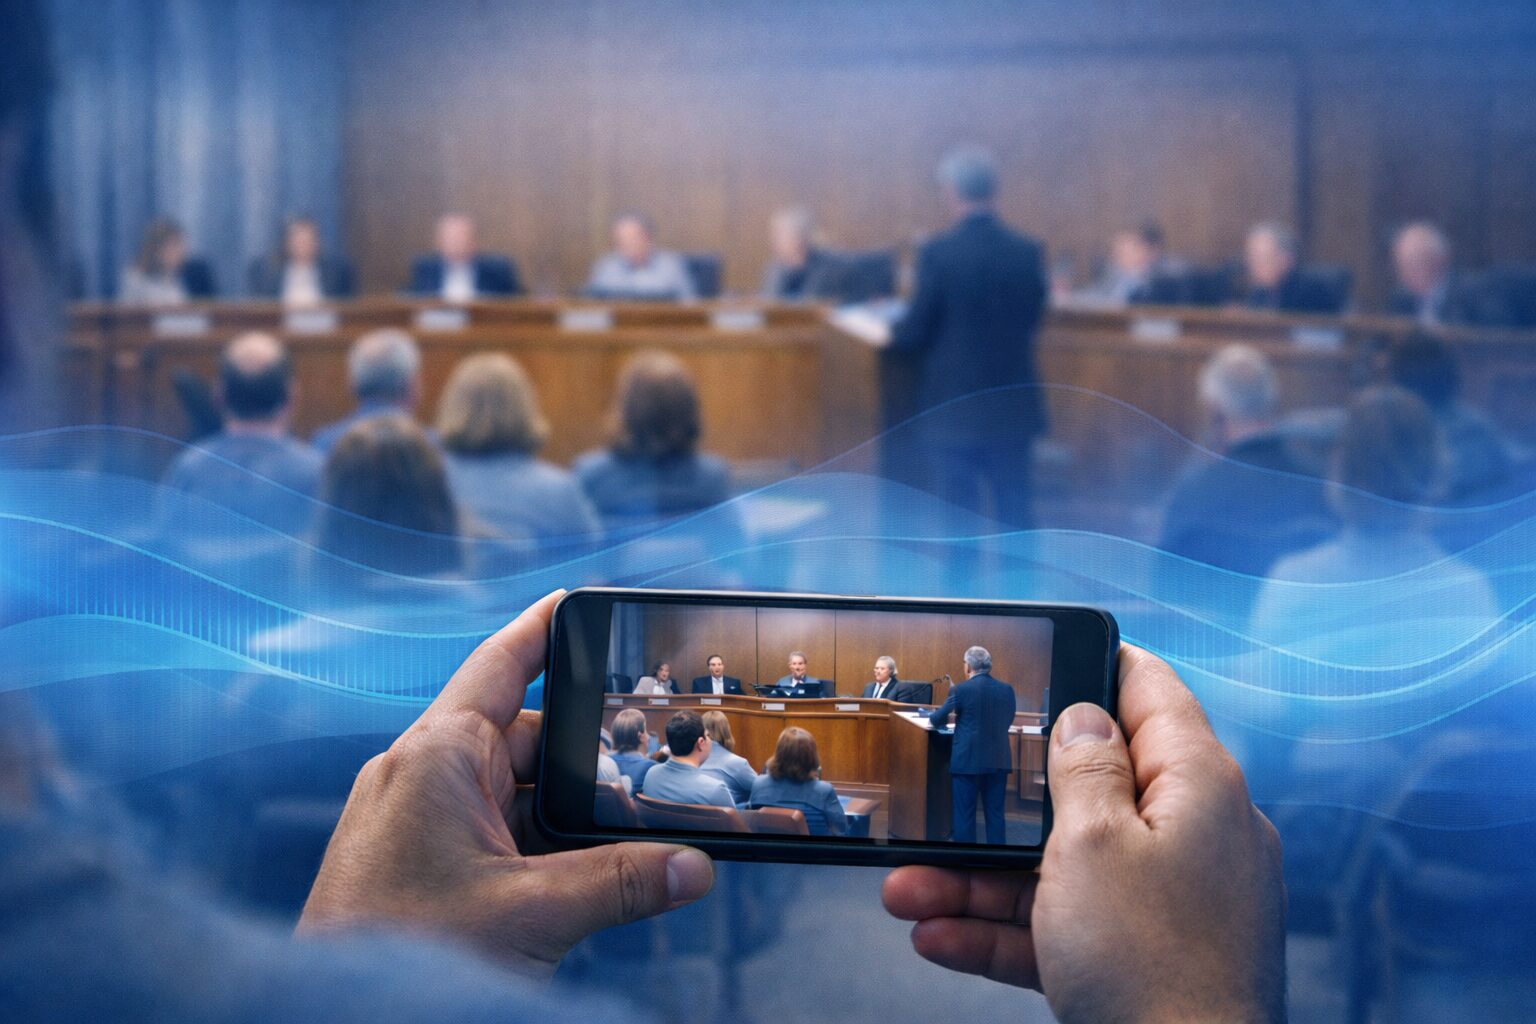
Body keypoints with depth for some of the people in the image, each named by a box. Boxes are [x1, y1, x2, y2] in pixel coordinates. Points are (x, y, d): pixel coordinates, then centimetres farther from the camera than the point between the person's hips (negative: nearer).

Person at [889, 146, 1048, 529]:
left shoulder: (938, 253, -15)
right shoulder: (1028, 251, -2)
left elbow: (914, 335, -10)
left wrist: (894, 333, 12)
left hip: (953, 412, -4)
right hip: (1014, 410, 4)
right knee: (1015, 516, 13)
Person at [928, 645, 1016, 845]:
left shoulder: (961, 690, -9)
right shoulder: (1007, 690, 3)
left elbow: (937, 720, -1)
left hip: (968, 760, -4)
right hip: (999, 760, 4)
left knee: (964, 814, 4)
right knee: (995, 813, 10)